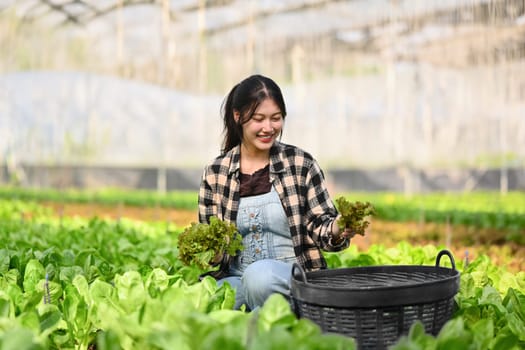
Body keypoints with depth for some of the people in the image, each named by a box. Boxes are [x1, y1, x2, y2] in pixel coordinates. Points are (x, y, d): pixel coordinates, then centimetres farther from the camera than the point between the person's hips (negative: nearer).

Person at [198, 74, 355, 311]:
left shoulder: (301, 163, 2)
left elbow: (319, 223, 2)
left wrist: (336, 231, -21)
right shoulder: (215, 173, 6)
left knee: (261, 275, -38)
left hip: (293, 275, -1)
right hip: (236, 278, 2)